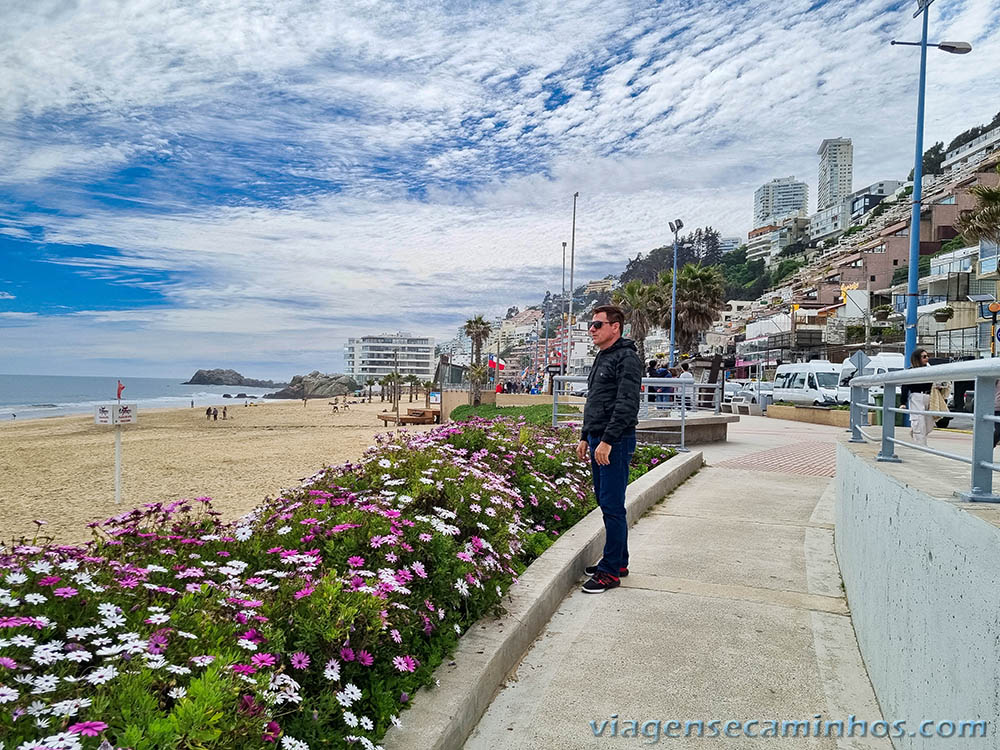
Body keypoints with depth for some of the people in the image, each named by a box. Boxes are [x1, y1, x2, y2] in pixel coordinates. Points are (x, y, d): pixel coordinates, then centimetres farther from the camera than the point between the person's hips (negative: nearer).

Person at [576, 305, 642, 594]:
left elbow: (627, 405, -20)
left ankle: (611, 571, 1)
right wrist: (585, 437, 21)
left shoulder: (627, 358, -12)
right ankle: (619, 561, 25)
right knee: (605, 503, 14)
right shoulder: (601, 358, 19)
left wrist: (607, 441, -23)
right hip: (597, 440, 10)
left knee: (612, 506, -6)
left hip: (616, 442, -10)